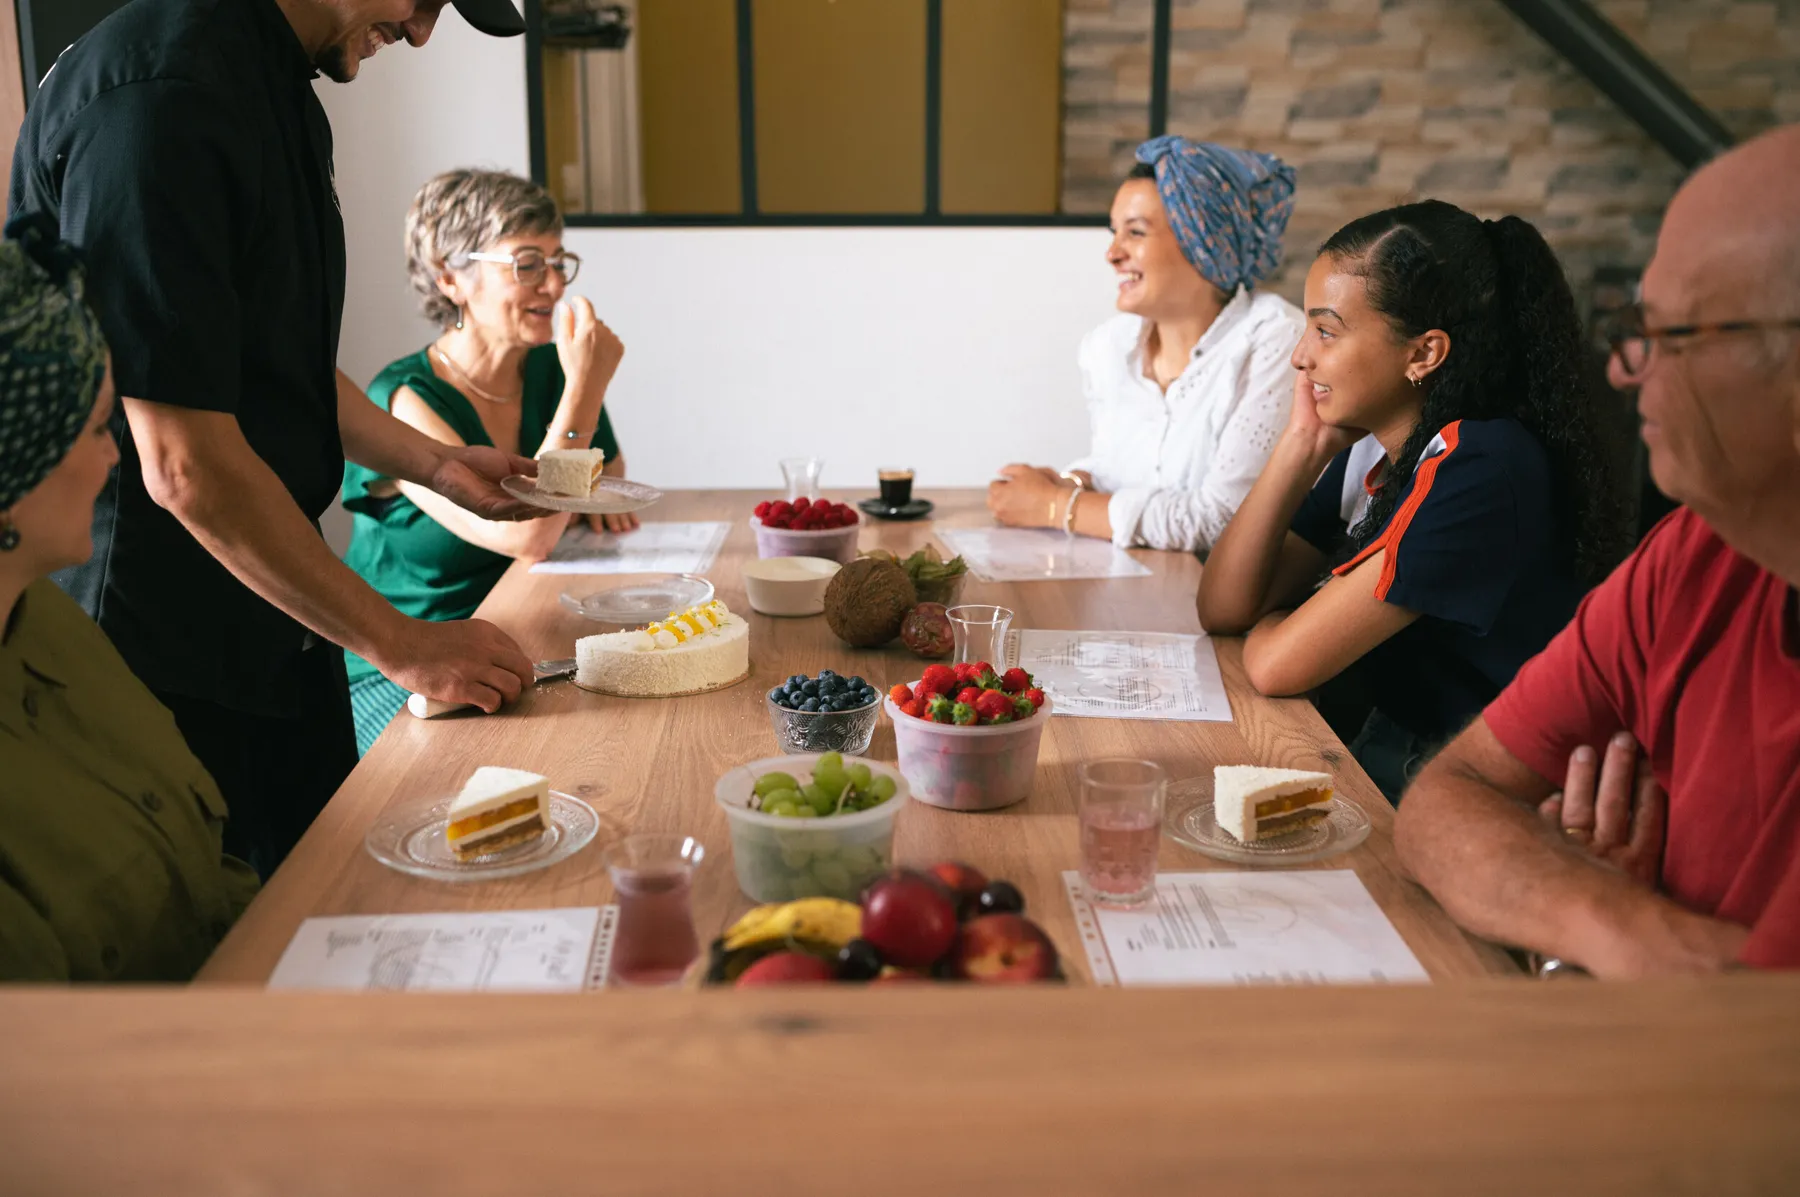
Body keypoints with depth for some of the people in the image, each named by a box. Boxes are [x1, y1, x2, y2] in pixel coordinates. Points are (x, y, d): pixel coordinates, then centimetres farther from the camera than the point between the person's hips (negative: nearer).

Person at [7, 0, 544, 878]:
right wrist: (399, 643, -18)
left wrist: (436, 464, 14)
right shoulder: (163, 93, -22)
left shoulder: (283, 91, 9)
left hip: (279, 614, 9)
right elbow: (187, 467, -25)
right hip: (161, 644, -9)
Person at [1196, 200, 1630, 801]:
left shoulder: (1483, 471, -23)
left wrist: (1268, 622, 0)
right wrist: (1304, 443, -6)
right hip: (1378, 750, 7)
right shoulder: (1371, 449, 3)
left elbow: (1278, 664, -23)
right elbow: (1223, 607, 0)